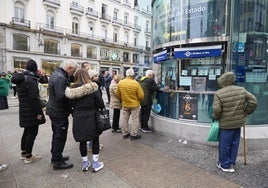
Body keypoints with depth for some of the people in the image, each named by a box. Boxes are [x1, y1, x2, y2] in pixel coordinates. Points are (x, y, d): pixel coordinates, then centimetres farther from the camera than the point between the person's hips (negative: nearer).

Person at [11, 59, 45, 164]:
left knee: (27, 131, 21)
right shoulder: (31, 79, -19)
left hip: (23, 110, 9)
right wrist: (39, 112, -19)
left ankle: (23, 153, 34)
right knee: (32, 132, 3)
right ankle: (28, 156, 14)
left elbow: (22, 95, 16)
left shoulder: (21, 78, 10)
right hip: (31, 112, -9)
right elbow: (34, 98, -23)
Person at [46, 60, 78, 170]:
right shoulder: (61, 78, -23)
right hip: (59, 112, -10)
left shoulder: (56, 73, 10)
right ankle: (57, 162, 14)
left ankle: (55, 156, 36)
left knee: (57, 134, 21)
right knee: (60, 136, 1)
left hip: (54, 110, 10)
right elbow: (61, 96, -31)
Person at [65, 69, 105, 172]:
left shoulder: (72, 89, -4)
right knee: (95, 139, 14)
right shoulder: (93, 87, -11)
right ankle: (95, 163, 19)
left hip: (78, 119, 2)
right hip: (91, 117, -2)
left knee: (82, 141, 14)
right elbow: (100, 102, -10)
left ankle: (85, 163, 28)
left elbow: (72, 104, 4)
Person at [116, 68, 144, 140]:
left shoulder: (120, 83, -7)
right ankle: (133, 135, 14)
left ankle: (125, 133, 26)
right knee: (135, 119, 8)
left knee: (124, 119, 16)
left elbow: (118, 94, 3)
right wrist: (139, 100, 7)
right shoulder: (136, 83, -18)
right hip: (135, 104, -3)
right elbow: (141, 95, -15)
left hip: (125, 104, 4)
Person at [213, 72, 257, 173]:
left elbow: (216, 109, -22)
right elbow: (253, 101, 1)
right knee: (234, 144, 17)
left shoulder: (218, 94, -17)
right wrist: (245, 113, 11)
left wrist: (216, 117, -3)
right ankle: (231, 164, 28)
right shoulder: (242, 90, 0)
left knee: (224, 145, 10)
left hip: (225, 124, -5)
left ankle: (224, 165, 25)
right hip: (238, 123, 5)